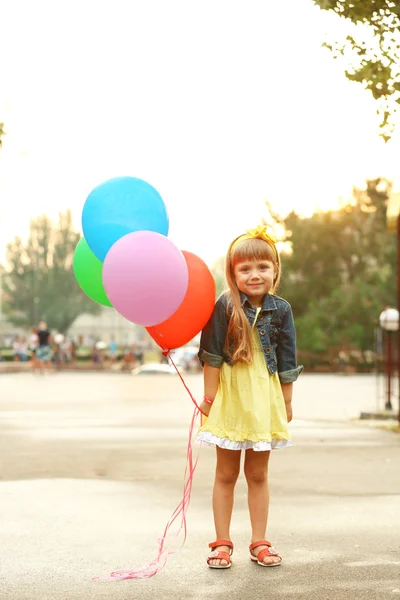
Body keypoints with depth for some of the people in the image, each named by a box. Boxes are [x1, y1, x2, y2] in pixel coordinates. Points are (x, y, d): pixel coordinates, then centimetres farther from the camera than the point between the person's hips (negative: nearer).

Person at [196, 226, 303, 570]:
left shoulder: (281, 310, -1)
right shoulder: (225, 307, -9)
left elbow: (287, 360, 5)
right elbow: (211, 355, -6)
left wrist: (286, 401, 7)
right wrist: (210, 396, -8)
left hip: (265, 398, 2)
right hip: (231, 396, -2)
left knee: (258, 474, 11)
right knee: (226, 473, 8)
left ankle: (259, 542, 19)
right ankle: (222, 543, 15)